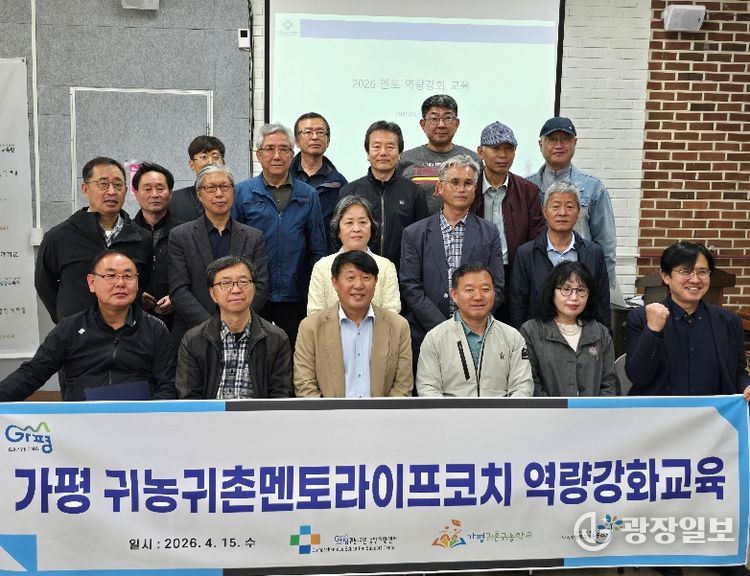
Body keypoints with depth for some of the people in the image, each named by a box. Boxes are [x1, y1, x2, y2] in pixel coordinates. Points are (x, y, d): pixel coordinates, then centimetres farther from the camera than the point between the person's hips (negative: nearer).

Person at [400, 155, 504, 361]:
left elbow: (496, 288, 2)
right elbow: (410, 287, -2)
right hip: (426, 334, 0)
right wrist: (443, 327, -11)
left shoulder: (489, 233, 7)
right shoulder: (415, 234, 4)